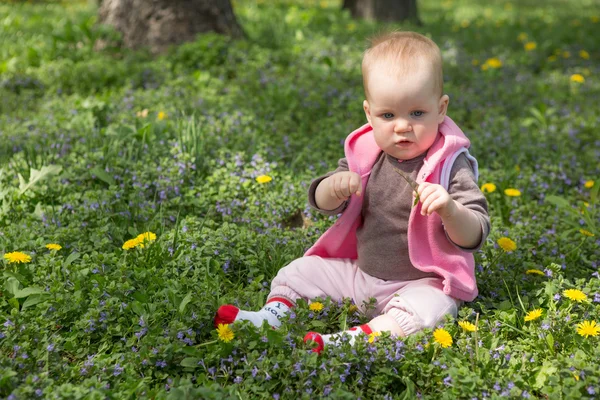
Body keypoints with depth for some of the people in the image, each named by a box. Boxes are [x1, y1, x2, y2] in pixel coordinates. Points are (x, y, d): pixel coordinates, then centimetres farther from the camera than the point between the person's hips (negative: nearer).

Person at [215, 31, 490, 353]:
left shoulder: (451, 166, -15)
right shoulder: (365, 154, -2)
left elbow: (474, 237, -19)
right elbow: (322, 204, 2)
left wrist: (450, 210, -41)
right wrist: (335, 187, -23)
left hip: (422, 283, -5)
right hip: (360, 271, 6)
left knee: (424, 309, -36)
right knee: (296, 273, 6)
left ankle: (350, 341, -43)